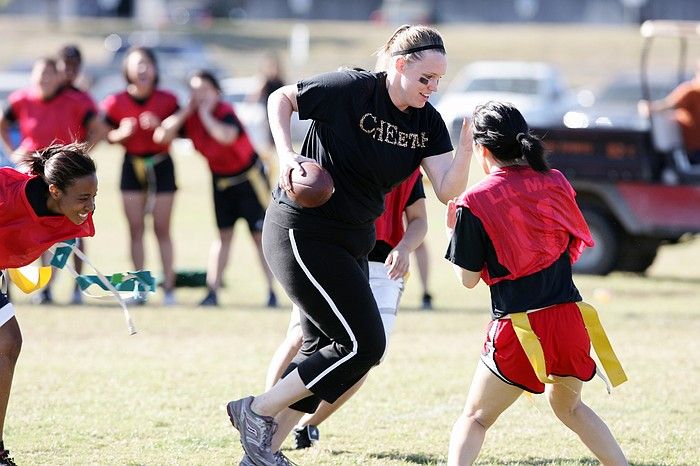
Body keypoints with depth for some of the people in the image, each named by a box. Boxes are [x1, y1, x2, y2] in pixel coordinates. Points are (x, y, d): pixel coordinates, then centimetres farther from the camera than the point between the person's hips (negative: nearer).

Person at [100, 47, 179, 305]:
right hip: (132, 166, 1)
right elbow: (108, 136, 1)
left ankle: (169, 286, 1)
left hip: (161, 165, -1)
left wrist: (159, 126, -23)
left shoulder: (167, 100, -5)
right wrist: (122, 133, -20)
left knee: (162, 229, -1)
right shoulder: (115, 103, -4)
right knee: (136, 229, 1)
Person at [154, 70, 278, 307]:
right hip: (220, 179, 6)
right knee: (224, 235, 7)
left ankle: (272, 293, 0)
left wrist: (205, 114, -35)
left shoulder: (224, 112, -25)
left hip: (248, 177, -6)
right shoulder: (189, 117, -7)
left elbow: (227, 136, -48)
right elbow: (161, 136, -17)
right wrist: (186, 112, -21)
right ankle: (212, 290, 7)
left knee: (260, 235, -4)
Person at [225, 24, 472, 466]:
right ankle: (257, 411, -2)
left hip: (353, 243, 8)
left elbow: (448, 190, -7)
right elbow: (281, 99, -5)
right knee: (364, 344, -13)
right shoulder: (353, 89, -17)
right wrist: (287, 155, -18)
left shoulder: (428, 122, 1)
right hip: (302, 234, -8)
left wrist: (467, 142, -23)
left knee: (324, 351, 10)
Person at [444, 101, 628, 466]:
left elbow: (468, 279, -1)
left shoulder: (474, 203, -7)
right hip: (569, 319, 4)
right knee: (568, 406, 28)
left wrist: (452, 231, 13)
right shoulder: (555, 183, 6)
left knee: (475, 418, 7)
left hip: (519, 329, -4)